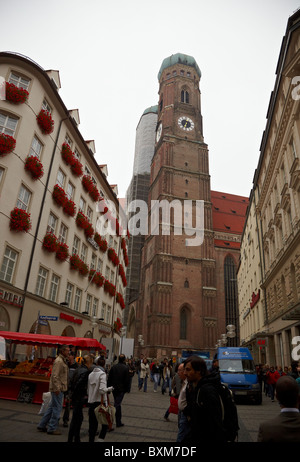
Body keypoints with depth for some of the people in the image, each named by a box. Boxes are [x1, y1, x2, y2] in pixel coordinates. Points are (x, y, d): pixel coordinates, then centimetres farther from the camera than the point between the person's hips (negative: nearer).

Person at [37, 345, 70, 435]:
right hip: (57, 389, -10)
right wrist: (57, 388, -23)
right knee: (57, 408, -1)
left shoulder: (63, 361, 15)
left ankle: (42, 426, 26)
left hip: (59, 388, 10)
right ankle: (52, 428, 9)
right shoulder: (59, 361, -17)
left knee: (52, 407, 17)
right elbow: (55, 376, -23)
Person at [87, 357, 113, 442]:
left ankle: (91, 440, 18)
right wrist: (110, 388, -6)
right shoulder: (102, 374, -14)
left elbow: (88, 390, 10)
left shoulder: (90, 374, 5)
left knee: (92, 424, 15)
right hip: (100, 402, -6)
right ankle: (100, 439, 1)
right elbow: (102, 390, -22)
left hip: (91, 402, 6)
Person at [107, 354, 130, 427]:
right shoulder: (125, 368, -11)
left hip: (114, 388, 4)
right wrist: (127, 389, 1)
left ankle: (119, 422, 26)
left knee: (117, 403, 17)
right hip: (121, 389, -4)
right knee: (117, 404, 0)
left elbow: (109, 378, 3)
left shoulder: (113, 367, 0)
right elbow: (127, 380, -9)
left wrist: (109, 387, 10)